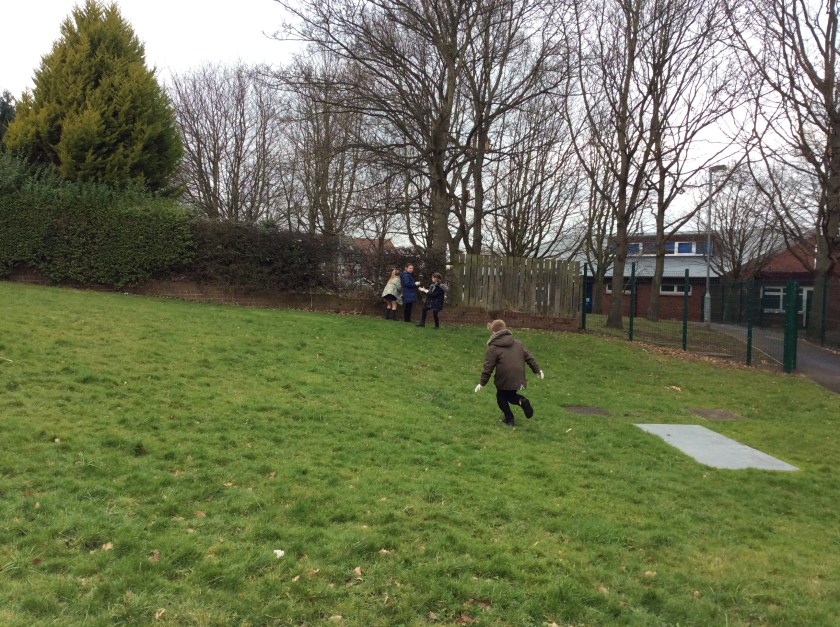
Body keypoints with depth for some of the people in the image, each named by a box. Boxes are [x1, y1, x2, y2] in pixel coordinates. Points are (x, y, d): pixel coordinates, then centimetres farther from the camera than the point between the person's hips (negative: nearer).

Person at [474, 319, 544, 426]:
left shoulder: (493, 348, -5)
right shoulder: (517, 343, 11)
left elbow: (488, 367, -7)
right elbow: (528, 357, 15)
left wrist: (482, 383, 1)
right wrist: (537, 370, 26)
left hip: (504, 379, -5)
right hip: (518, 379, 5)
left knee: (501, 397, 19)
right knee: (510, 395, 25)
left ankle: (509, 418, 12)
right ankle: (522, 401, -5)